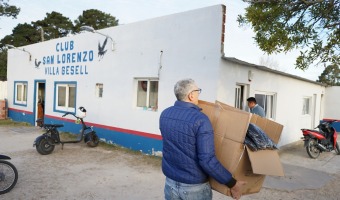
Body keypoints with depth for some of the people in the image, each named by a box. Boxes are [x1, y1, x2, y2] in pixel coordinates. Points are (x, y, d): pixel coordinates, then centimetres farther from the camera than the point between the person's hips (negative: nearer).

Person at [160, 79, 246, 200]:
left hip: (170, 183, 5)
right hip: (195, 187, -5)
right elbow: (207, 160, -25)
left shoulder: (164, 114, -3)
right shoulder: (200, 119, -22)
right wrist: (232, 183, -14)